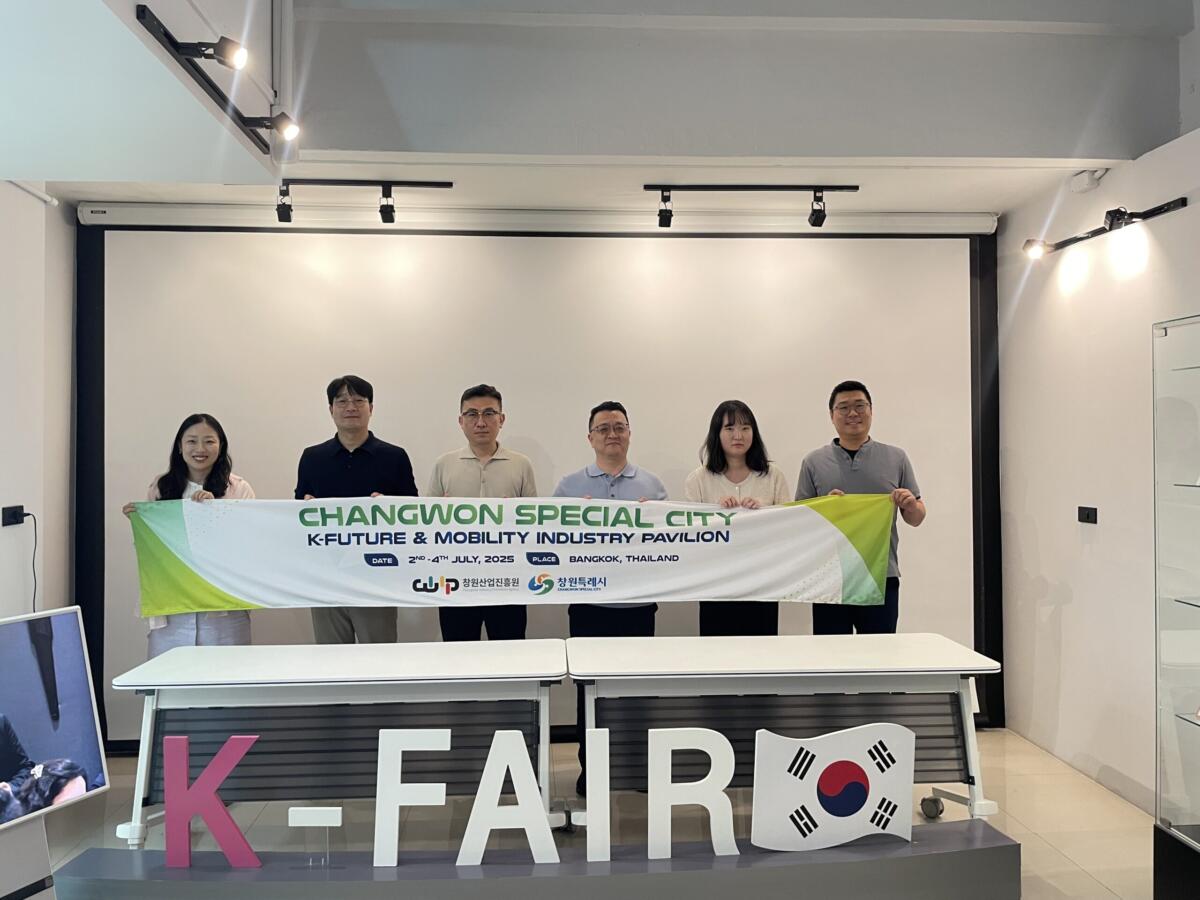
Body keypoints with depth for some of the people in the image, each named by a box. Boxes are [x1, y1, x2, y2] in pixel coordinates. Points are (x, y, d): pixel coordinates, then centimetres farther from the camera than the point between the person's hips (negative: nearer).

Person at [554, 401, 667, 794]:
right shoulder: (570, 485, 6)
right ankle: (589, 766, 19)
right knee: (588, 685, 6)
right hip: (588, 602, 0)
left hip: (638, 602, 1)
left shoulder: (652, 485, 9)